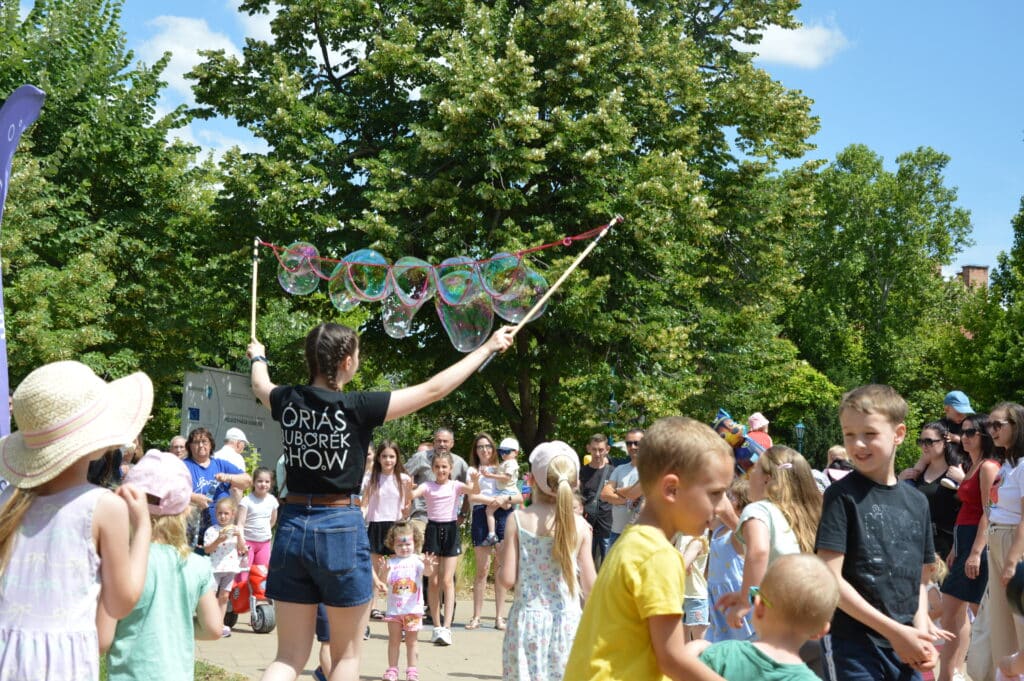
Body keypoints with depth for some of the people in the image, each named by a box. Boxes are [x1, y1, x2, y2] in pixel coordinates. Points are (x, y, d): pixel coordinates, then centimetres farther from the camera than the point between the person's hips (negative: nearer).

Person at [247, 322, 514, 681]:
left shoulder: (288, 401, 1)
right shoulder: (358, 408, -12)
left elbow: (260, 386, 26)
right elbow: (433, 389, -6)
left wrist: (257, 358, 50)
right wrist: (488, 347, 4)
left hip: (292, 526, 5)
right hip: (340, 528, -5)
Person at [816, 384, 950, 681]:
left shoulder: (918, 502, 8)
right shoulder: (842, 495, -7)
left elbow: (919, 579, 14)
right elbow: (830, 579, -13)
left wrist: (921, 630, -4)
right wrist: (895, 631, -16)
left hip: (904, 647, 5)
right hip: (852, 645, -5)